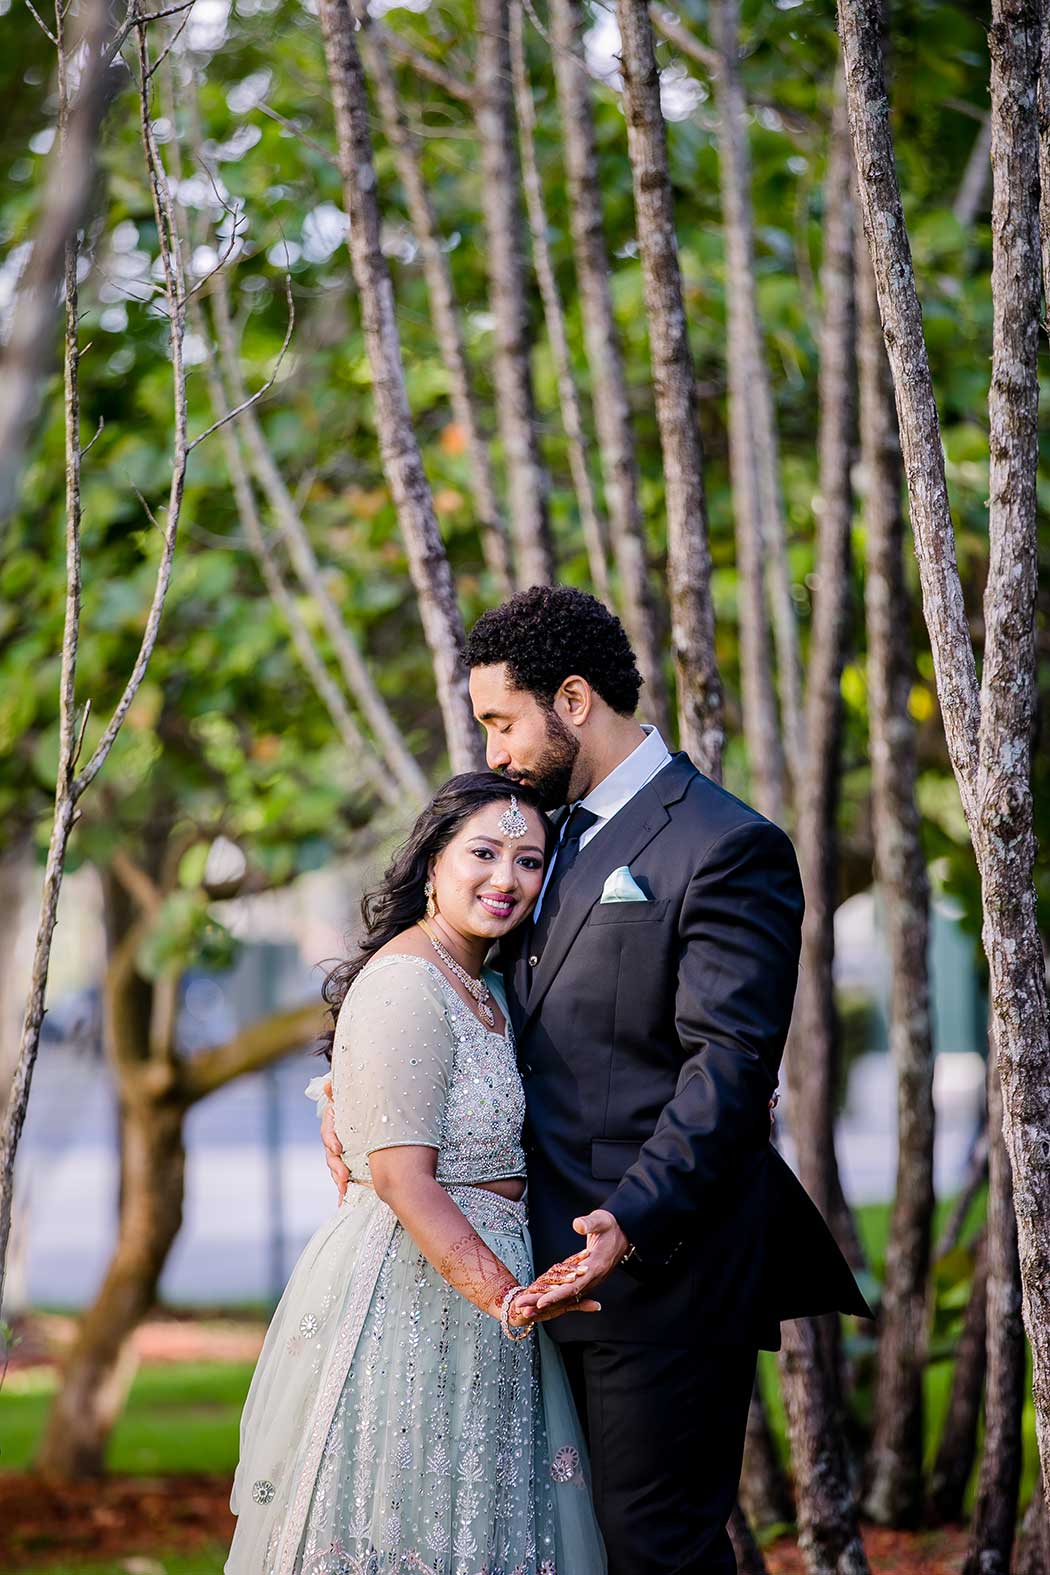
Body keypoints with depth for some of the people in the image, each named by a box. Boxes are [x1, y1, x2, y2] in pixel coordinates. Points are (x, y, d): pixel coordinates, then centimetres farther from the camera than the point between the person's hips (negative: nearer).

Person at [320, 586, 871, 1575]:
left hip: (664, 1268, -8)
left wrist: (634, 1222, -29)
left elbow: (729, 1065, -19)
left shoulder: (727, 848, -11)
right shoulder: (553, 836, 16)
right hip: (566, 1269, 8)